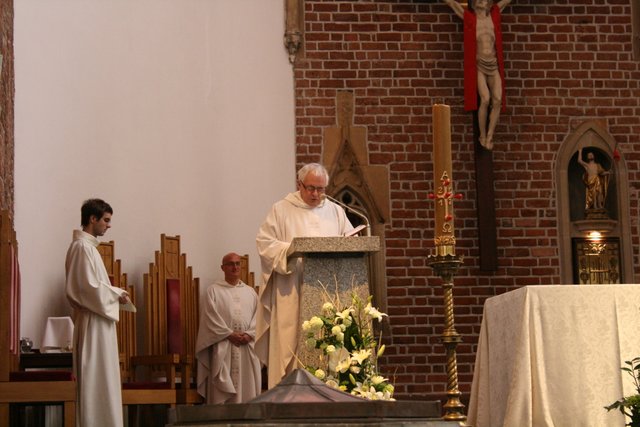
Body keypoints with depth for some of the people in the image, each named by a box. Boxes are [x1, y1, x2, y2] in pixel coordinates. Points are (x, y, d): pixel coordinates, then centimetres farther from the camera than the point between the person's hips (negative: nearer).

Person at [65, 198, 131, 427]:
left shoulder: (86, 245, 16)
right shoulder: (82, 247, -14)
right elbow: (88, 286, -21)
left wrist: (114, 293, 8)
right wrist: (116, 294, -9)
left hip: (97, 319, 10)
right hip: (93, 322, -10)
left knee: (98, 378, 10)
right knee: (96, 377, -8)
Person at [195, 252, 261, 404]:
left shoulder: (250, 292, 15)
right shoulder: (214, 291, 3)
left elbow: (257, 317, 9)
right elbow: (211, 318, -5)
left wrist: (249, 334, -8)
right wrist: (230, 334, -12)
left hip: (247, 347, 3)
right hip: (223, 348, -3)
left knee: (247, 390, 1)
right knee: (222, 390, -6)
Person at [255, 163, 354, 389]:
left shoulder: (336, 212, 19)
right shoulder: (281, 210, 7)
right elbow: (265, 244, -1)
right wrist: (290, 250, -17)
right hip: (292, 293, -3)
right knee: (291, 344, -8)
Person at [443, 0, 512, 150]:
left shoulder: (494, 14, 10)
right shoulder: (469, 17, 2)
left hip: (494, 66, 3)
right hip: (478, 66, -3)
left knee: (498, 100, -14)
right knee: (485, 99, -20)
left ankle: (490, 135, -3)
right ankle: (482, 135, -3)